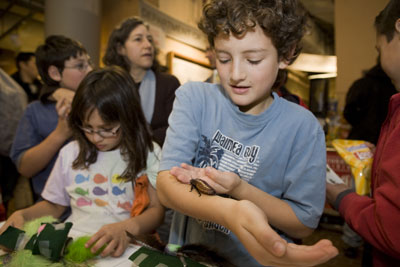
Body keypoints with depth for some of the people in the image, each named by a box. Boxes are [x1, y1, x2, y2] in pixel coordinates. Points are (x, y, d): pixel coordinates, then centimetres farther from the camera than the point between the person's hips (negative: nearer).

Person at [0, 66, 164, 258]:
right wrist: (22, 215, 1)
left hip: (117, 249, -2)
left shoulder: (147, 153, -1)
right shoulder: (71, 152, 11)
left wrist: (126, 229, -26)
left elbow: (157, 209, -6)